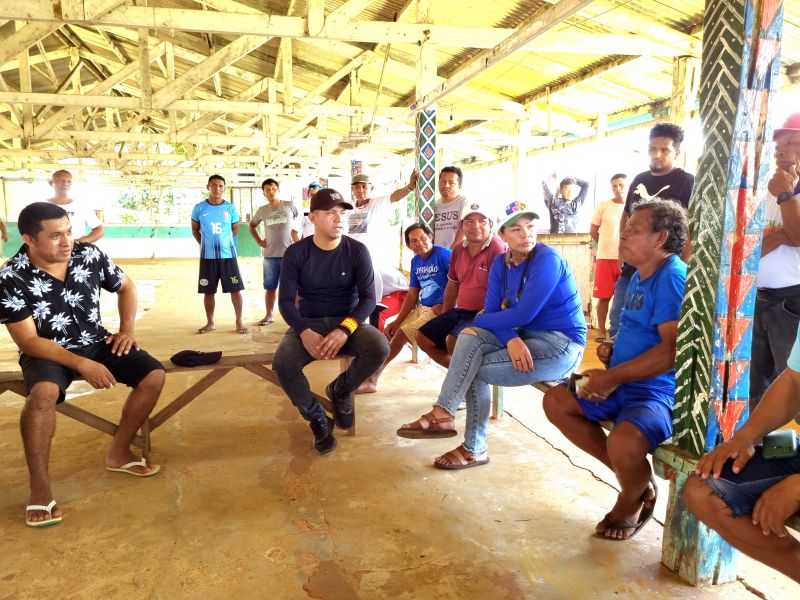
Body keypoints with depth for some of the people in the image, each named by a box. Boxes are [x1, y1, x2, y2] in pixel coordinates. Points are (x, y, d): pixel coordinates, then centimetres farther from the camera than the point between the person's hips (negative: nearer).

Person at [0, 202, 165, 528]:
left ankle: (118, 453, 4)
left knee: (154, 375, -12)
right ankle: (40, 489, -21)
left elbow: (126, 287, 8)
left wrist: (126, 329, -4)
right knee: (44, 393, -36)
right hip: (47, 352, -4)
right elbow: (28, 341, -19)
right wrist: (82, 365, -27)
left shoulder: (90, 255, -11)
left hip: (96, 343, 4)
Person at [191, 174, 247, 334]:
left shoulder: (230, 208, 0)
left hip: (228, 255, 0)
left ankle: (239, 322, 10)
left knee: (235, 289, -1)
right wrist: (206, 244, 11)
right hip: (207, 256, 1)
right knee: (208, 291, 8)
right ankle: (210, 322, 21)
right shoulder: (199, 208, 0)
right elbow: (195, 230, 12)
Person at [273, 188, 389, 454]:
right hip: (308, 323, 0)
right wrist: (305, 332, -26)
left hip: (348, 322, 0)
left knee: (379, 347, -30)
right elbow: (286, 300, -6)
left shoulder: (357, 251, -4)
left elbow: (368, 297, -8)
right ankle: (318, 419, -3)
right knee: (282, 363, -30)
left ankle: (340, 390, 3)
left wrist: (345, 330, -26)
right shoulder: (296, 253, -4)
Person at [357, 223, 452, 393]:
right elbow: (412, 295, 11)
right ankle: (371, 379, 5)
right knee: (392, 332, 1)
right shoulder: (415, 262, 11)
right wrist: (397, 322, 3)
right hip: (420, 309, 8)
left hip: (439, 310, -8)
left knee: (401, 334, -13)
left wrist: (444, 306, -21)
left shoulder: (443, 254, -13)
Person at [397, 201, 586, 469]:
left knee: (473, 369, -17)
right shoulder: (500, 263, 5)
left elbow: (523, 314, -22)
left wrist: (478, 321, -8)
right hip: (525, 336, 7)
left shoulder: (547, 260, -16)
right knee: (470, 337, -16)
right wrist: (511, 339, -25)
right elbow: (492, 311, -4)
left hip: (561, 344, -6)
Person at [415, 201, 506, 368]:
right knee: (423, 337, 7)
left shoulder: (498, 249, -17)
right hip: (460, 311, 9)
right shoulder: (459, 250, 10)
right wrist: (442, 319, 20)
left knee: (452, 340, -31)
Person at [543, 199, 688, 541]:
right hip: (622, 385, 10)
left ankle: (632, 501, 4)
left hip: (661, 393, -10)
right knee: (555, 401, 5)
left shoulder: (673, 277, -18)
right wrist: (613, 350, 5)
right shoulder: (639, 277, 14)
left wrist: (612, 377, -23)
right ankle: (636, 480, 7)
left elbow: (673, 348, -27)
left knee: (623, 442, -36)